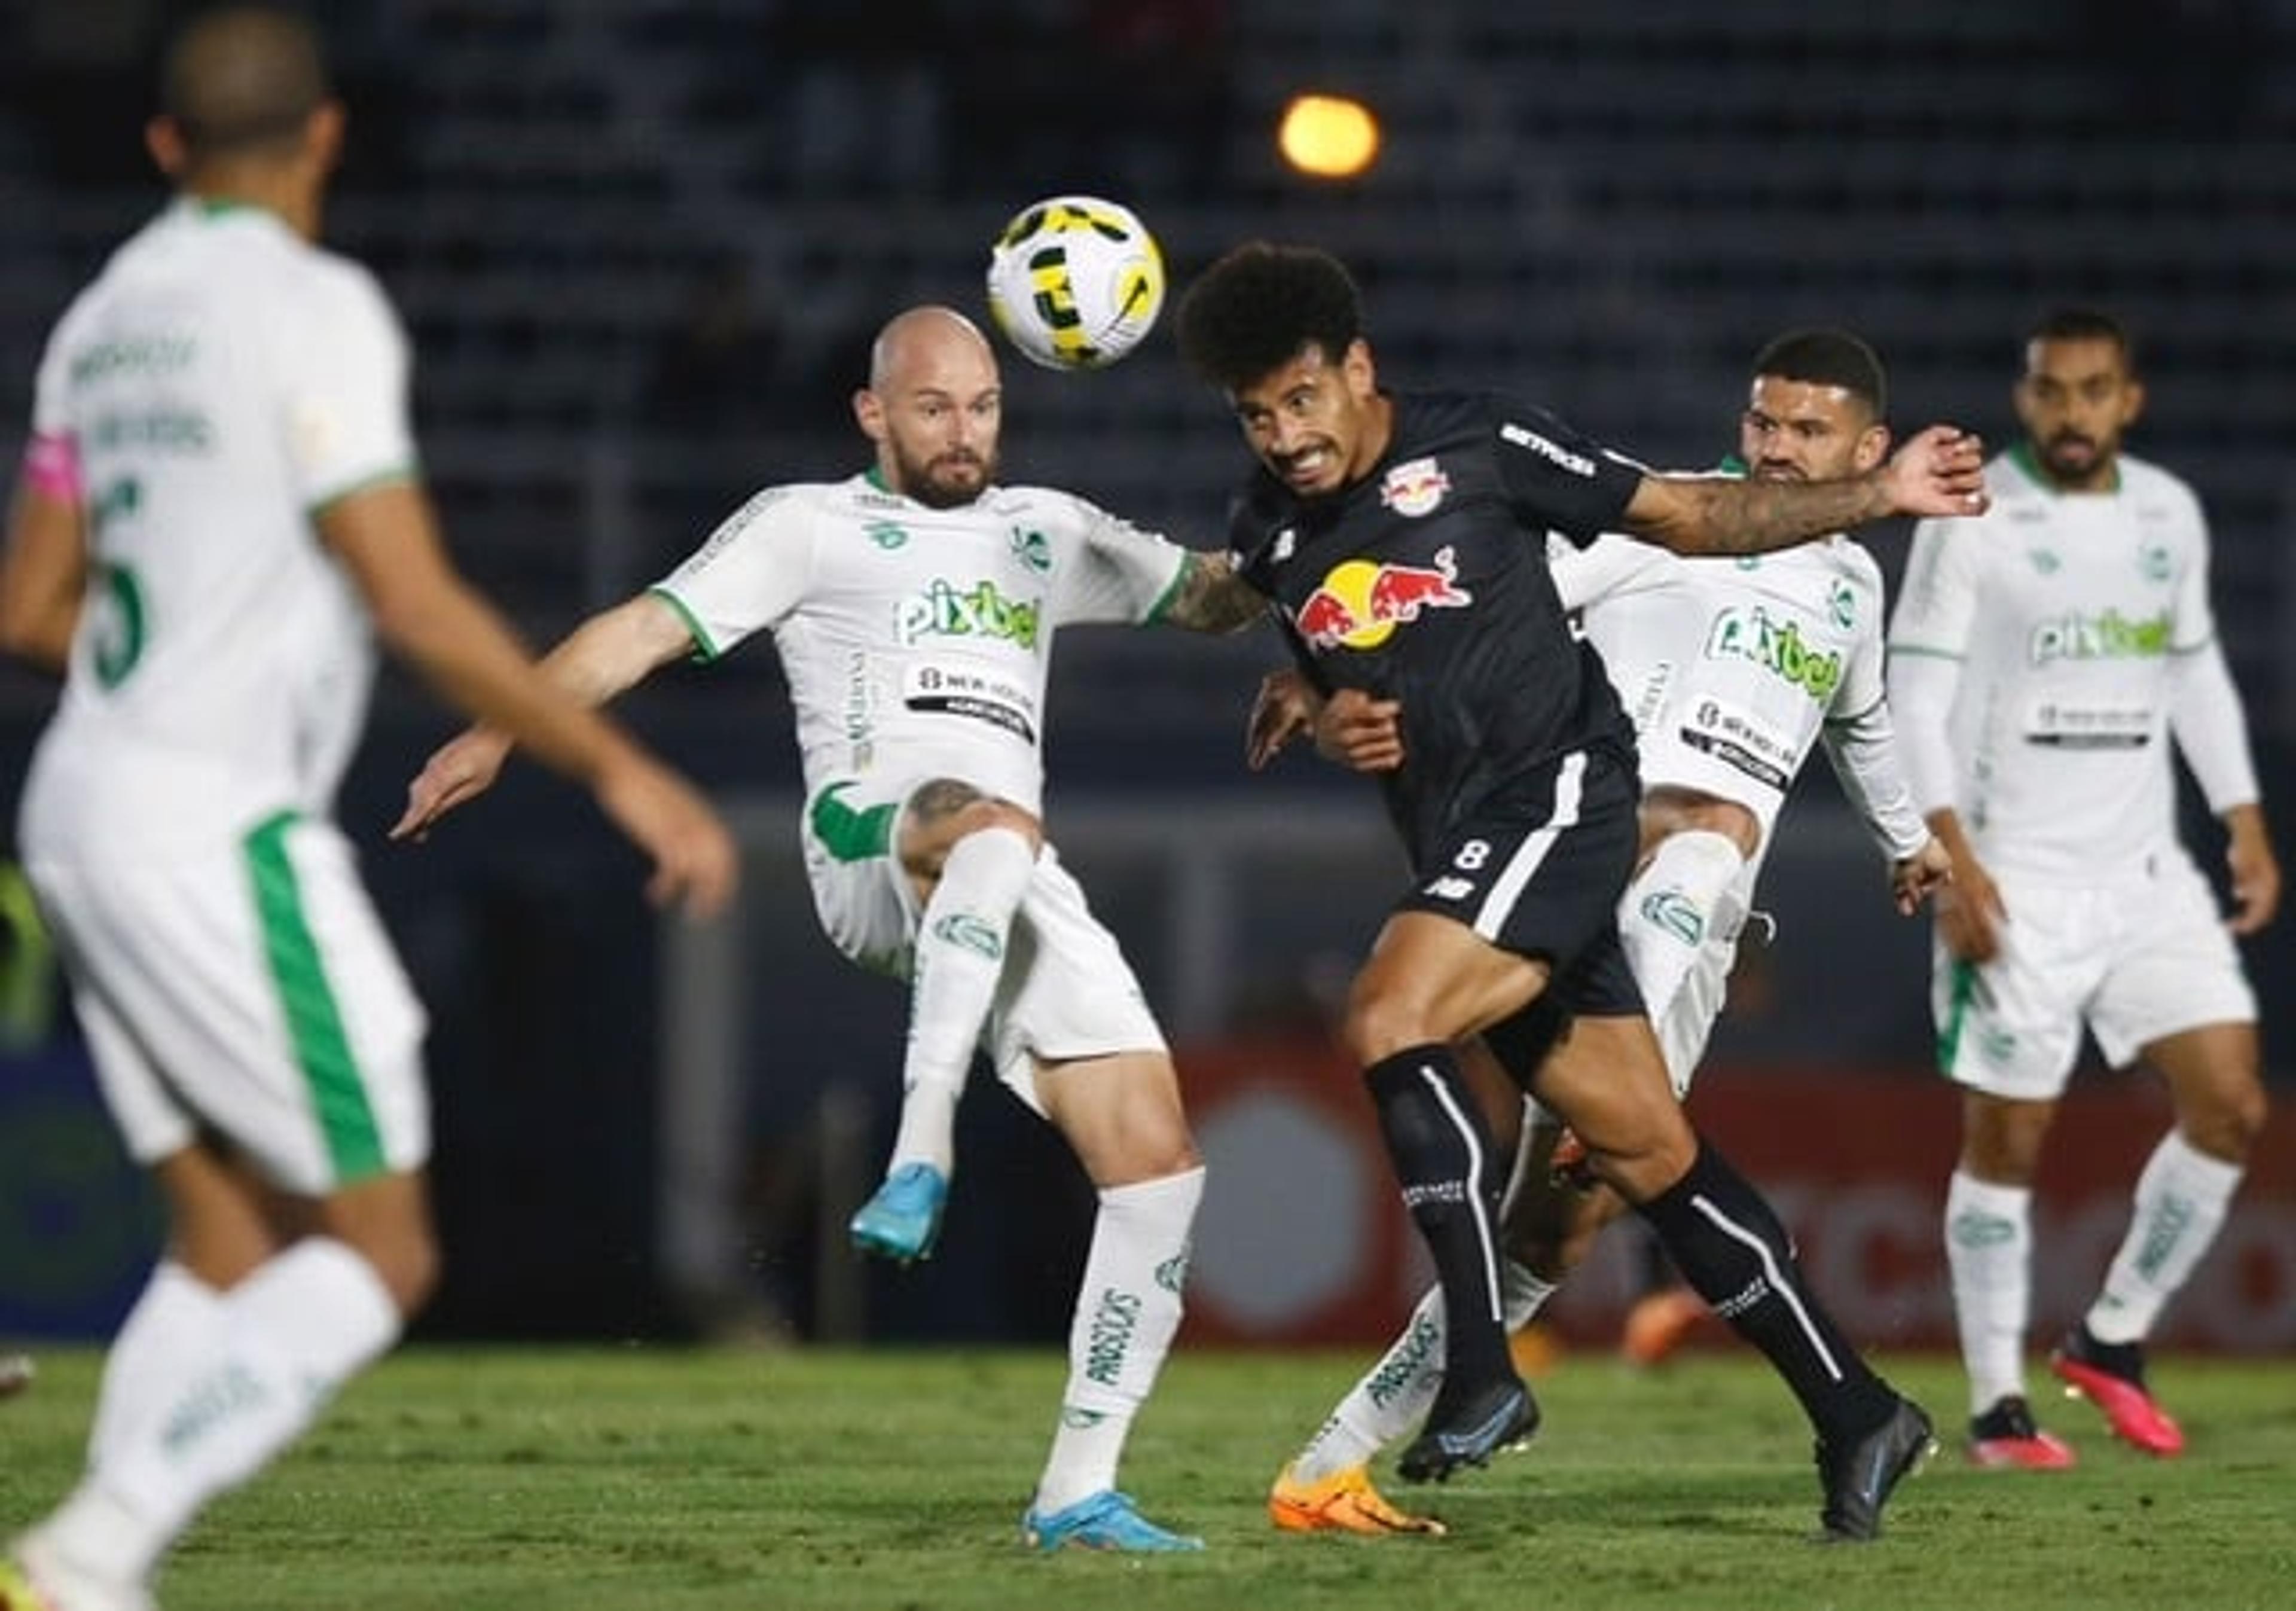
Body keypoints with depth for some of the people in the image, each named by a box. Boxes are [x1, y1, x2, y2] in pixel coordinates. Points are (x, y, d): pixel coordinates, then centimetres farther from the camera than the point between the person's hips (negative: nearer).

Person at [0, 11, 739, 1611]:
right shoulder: (312, 305, -11)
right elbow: (416, 602, -17)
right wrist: (618, 767, -12)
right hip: (220, 832, -8)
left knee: (232, 1248, 11)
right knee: (379, 1255, -3)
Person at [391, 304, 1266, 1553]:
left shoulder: (1043, 533, 29)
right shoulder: (812, 526, 13)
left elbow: (1215, 594, 38)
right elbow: (651, 627, 3)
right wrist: (503, 730, -11)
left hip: (1020, 891, 6)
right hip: (871, 838, -6)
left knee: (1156, 1159, -6)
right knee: (996, 830, -43)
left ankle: (1077, 1490, 1)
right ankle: (921, 1148, -47)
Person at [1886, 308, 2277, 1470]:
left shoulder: (2169, 515, 9)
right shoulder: (1973, 520, -7)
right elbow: (1914, 690, -9)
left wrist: (2245, 828, 14)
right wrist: (1952, 857, -18)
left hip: (2147, 873, 5)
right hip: (2018, 882, -5)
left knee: (2230, 1104, -3)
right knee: (2008, 1138, -1)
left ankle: (2112, 1339, 14)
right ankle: (1998, 1407, 8)